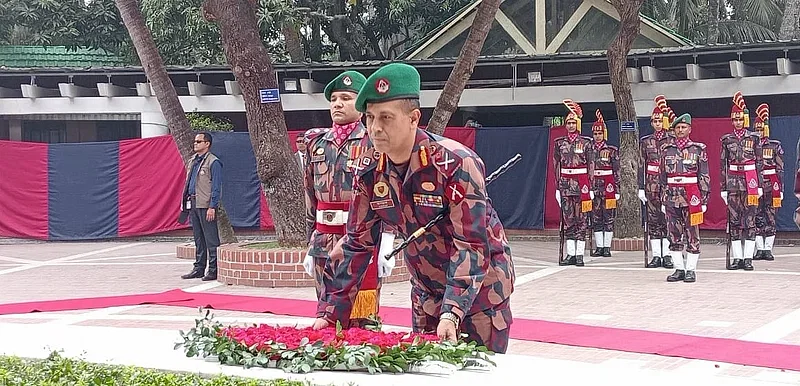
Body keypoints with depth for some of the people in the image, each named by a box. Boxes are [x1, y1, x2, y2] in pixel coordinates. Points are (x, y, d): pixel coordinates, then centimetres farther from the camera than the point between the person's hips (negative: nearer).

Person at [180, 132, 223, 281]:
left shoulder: (213, 162, -9)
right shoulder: (192, 161, 16)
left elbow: (216, 186, -12)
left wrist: (212, 207, -17)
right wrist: (184, 202, 16)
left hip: (206, 206, -8)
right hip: (193, 204, 8)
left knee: (211, 239, -4)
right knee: (198, 239, 13)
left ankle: (213, 270, -1)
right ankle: (199, 268, 19)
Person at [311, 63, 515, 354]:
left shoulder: (458, 164, -25)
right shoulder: (370, 170, -8)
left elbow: (471, 244, -27)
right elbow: (356, 242, -2)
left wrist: (452, 313, -37)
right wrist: (330, 314, -7)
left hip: (481, 286, -5)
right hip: (427, 290, 5)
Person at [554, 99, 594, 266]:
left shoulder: (586, 142, 2)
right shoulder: (559, 143, 10)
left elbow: (591, 165, 1)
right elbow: (557, 165, 11)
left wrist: (591, 187, -4)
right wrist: (558, 186, 7)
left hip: (581, 184, -3)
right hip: (566, 184, 3)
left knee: (581, 220, -1)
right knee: (568, 220, 3)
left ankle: (580, 255, 0)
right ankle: (571, 254, 6)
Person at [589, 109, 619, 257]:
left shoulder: (612, 151, 1)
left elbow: (617, 172, 0)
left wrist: (617, 190, -4)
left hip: (608, 189, -3)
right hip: (594, 188, 3)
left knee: (609, 218, -1)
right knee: (595, 219, 4)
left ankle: (607, 247, 3)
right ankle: (599, 247, 9)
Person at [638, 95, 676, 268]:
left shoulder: (673, 140, 4)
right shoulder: (645, 141, 8)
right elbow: (641, 165, 7)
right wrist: (641, 187, 2)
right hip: (651, 185, 2)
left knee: (668, 219, -2)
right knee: (653, 220, 3)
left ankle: (667, 255, 2)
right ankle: (656, 255, 7)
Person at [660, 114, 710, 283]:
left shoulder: (698, 149, 3)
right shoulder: (667, 150, 11)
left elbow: (704, 176, 2)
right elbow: (663, 176, 14)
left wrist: (704, 200, -3)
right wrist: (663, 200, 10)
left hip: (691, 197, -3)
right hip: (672, 197, 3)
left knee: (692, 235, 0)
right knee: (673, 235, 5)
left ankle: (691, 270, 6)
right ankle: (679, 269, 13)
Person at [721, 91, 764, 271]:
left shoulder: (753, 138, 3)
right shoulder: (727, 139, 8)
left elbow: (759, 163, 4)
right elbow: (723, 165, 8)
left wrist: (760, 186, -1)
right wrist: (723, 188, 4)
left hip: (750, 183, -2)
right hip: (733, 183, 2)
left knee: (750, 220, -3)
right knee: (734, 220, 2)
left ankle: (748, 258, 0)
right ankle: (737, 258, 7)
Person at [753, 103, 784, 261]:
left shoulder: (775, 146, 3)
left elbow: (780, 169, 2)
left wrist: (780, 189, -3)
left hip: (771, 188, -1)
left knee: (770, 218, 1)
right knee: (757, 219, 3)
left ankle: (768, 249, 5)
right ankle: (759, 249, 8)